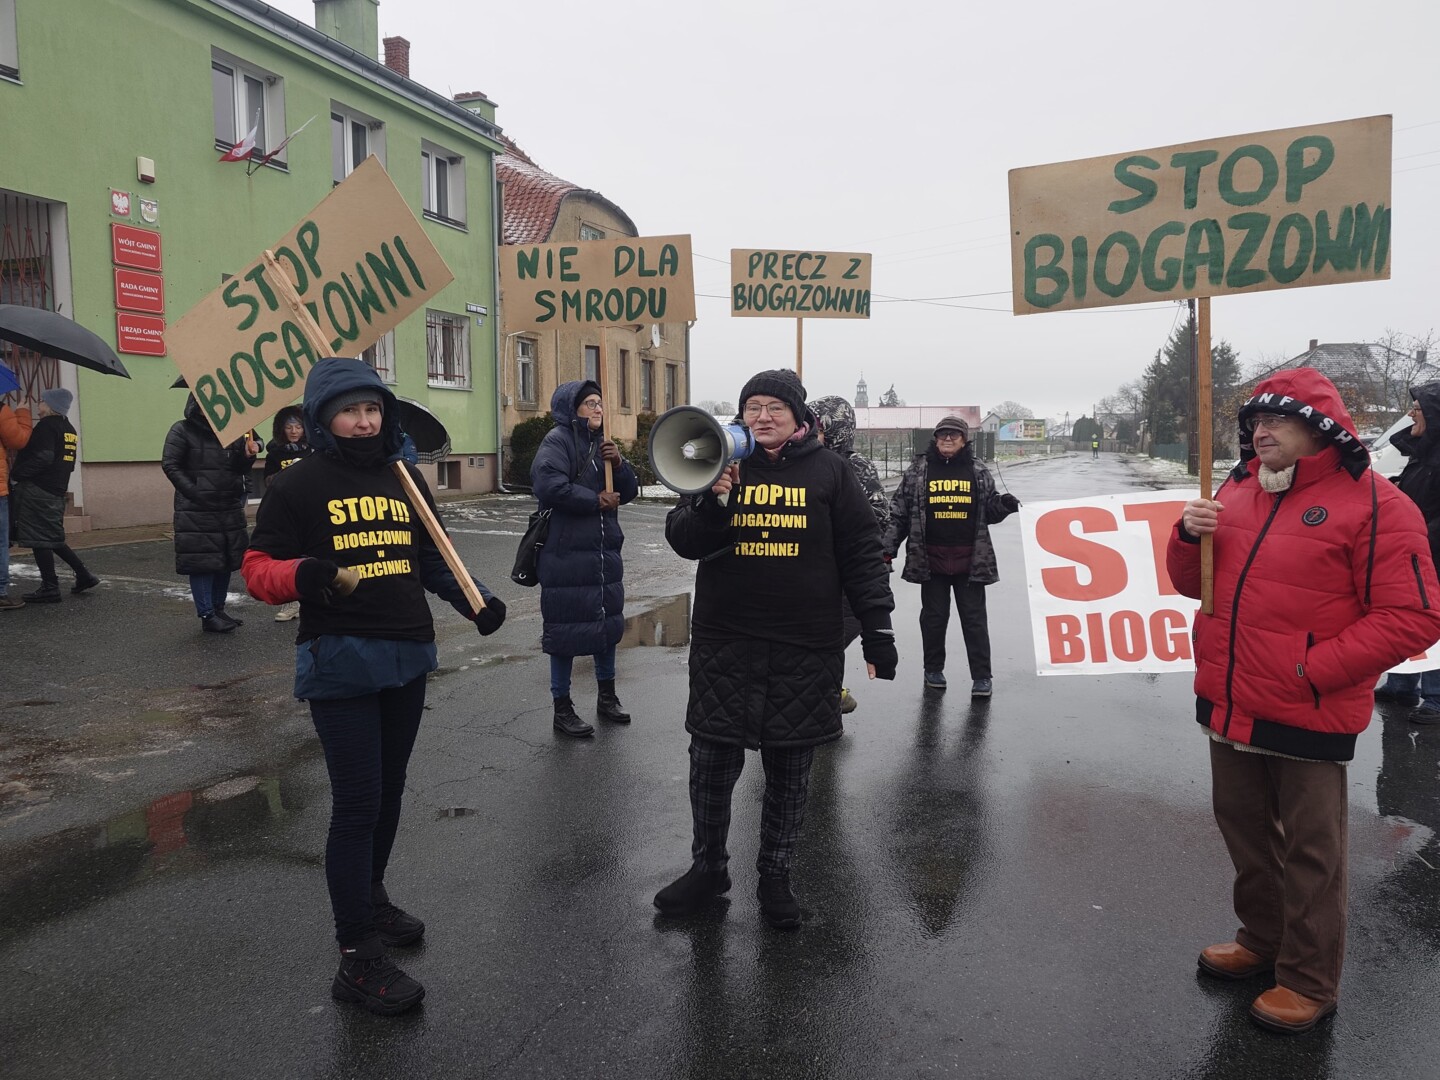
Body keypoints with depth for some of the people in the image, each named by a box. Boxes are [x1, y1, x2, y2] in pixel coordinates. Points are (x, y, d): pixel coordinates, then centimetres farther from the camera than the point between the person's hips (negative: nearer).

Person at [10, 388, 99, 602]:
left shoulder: (47, 425, -11)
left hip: (37, 490, -9)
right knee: (52, 538, 18)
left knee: (40, 539, -3)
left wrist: (16, 473, -16)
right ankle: (83, 575, 16)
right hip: (57, 491, 9)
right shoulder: (69, 429, 16)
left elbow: (42, 458, -22)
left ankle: (50, 588, 0)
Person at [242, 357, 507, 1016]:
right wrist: (304, 574, -27)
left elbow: (432, 559, 17)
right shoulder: (299, 484, -5)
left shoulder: (405, 479, 10)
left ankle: (372, 896, 41)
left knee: (389, 788, 18)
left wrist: (475, 600, 1)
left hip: (407, 658, 6)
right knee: (358, 802, -4)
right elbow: (259, 568, -5)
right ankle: (356, 957, 8)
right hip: (339, 664, -5)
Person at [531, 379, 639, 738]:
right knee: (567, 628, -1)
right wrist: (596, 501, -14)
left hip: (605, 551, 8)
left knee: (607, 621, 16)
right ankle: (562, 709, 13)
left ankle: (607, 697, 32)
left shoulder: (601, 443, 14)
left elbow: (629, 491, 12)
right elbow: (549, 485, -25)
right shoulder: (557, 439, -9)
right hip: (567, 554, -8)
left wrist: (618, 464, -8)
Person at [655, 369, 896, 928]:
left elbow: (862, 555, 3)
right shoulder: (721, 465, 6)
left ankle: (776, 876, 28)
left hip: (805, 649, -1)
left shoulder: (829, 471, 3)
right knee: (711, 762, 7)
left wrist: (877, 629, -1)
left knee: (790, 769, 10)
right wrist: (712, 499, -18)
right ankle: (707, 867, 29)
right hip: (724, 643, 1)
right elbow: (683, 542, 0)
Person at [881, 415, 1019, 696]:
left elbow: (989, 511, 16)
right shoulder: (918, 470, 2)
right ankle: (933, 669, 25)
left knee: (974, 617, 4)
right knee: (934, 615, 10)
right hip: (931, 559, 0)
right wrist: (888, 548, -1)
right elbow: (899, 512, 3)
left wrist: (1004, 505, -7)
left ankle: (982, 676, 10)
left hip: (970, 559, 1)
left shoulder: (978, 472, 7)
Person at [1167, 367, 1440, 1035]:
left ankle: (1309, 982, 27)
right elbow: (1193, 583, 14)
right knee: (1243, 829, 21)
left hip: (1307, 717, -6)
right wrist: (1189, 537, -7)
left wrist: (1313, 669, -21)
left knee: (1310, 853, 9)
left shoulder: (1372, 504, -13)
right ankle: (1262, 940, 43)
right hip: (1229, 705, 7)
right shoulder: (1237, 492, 7)